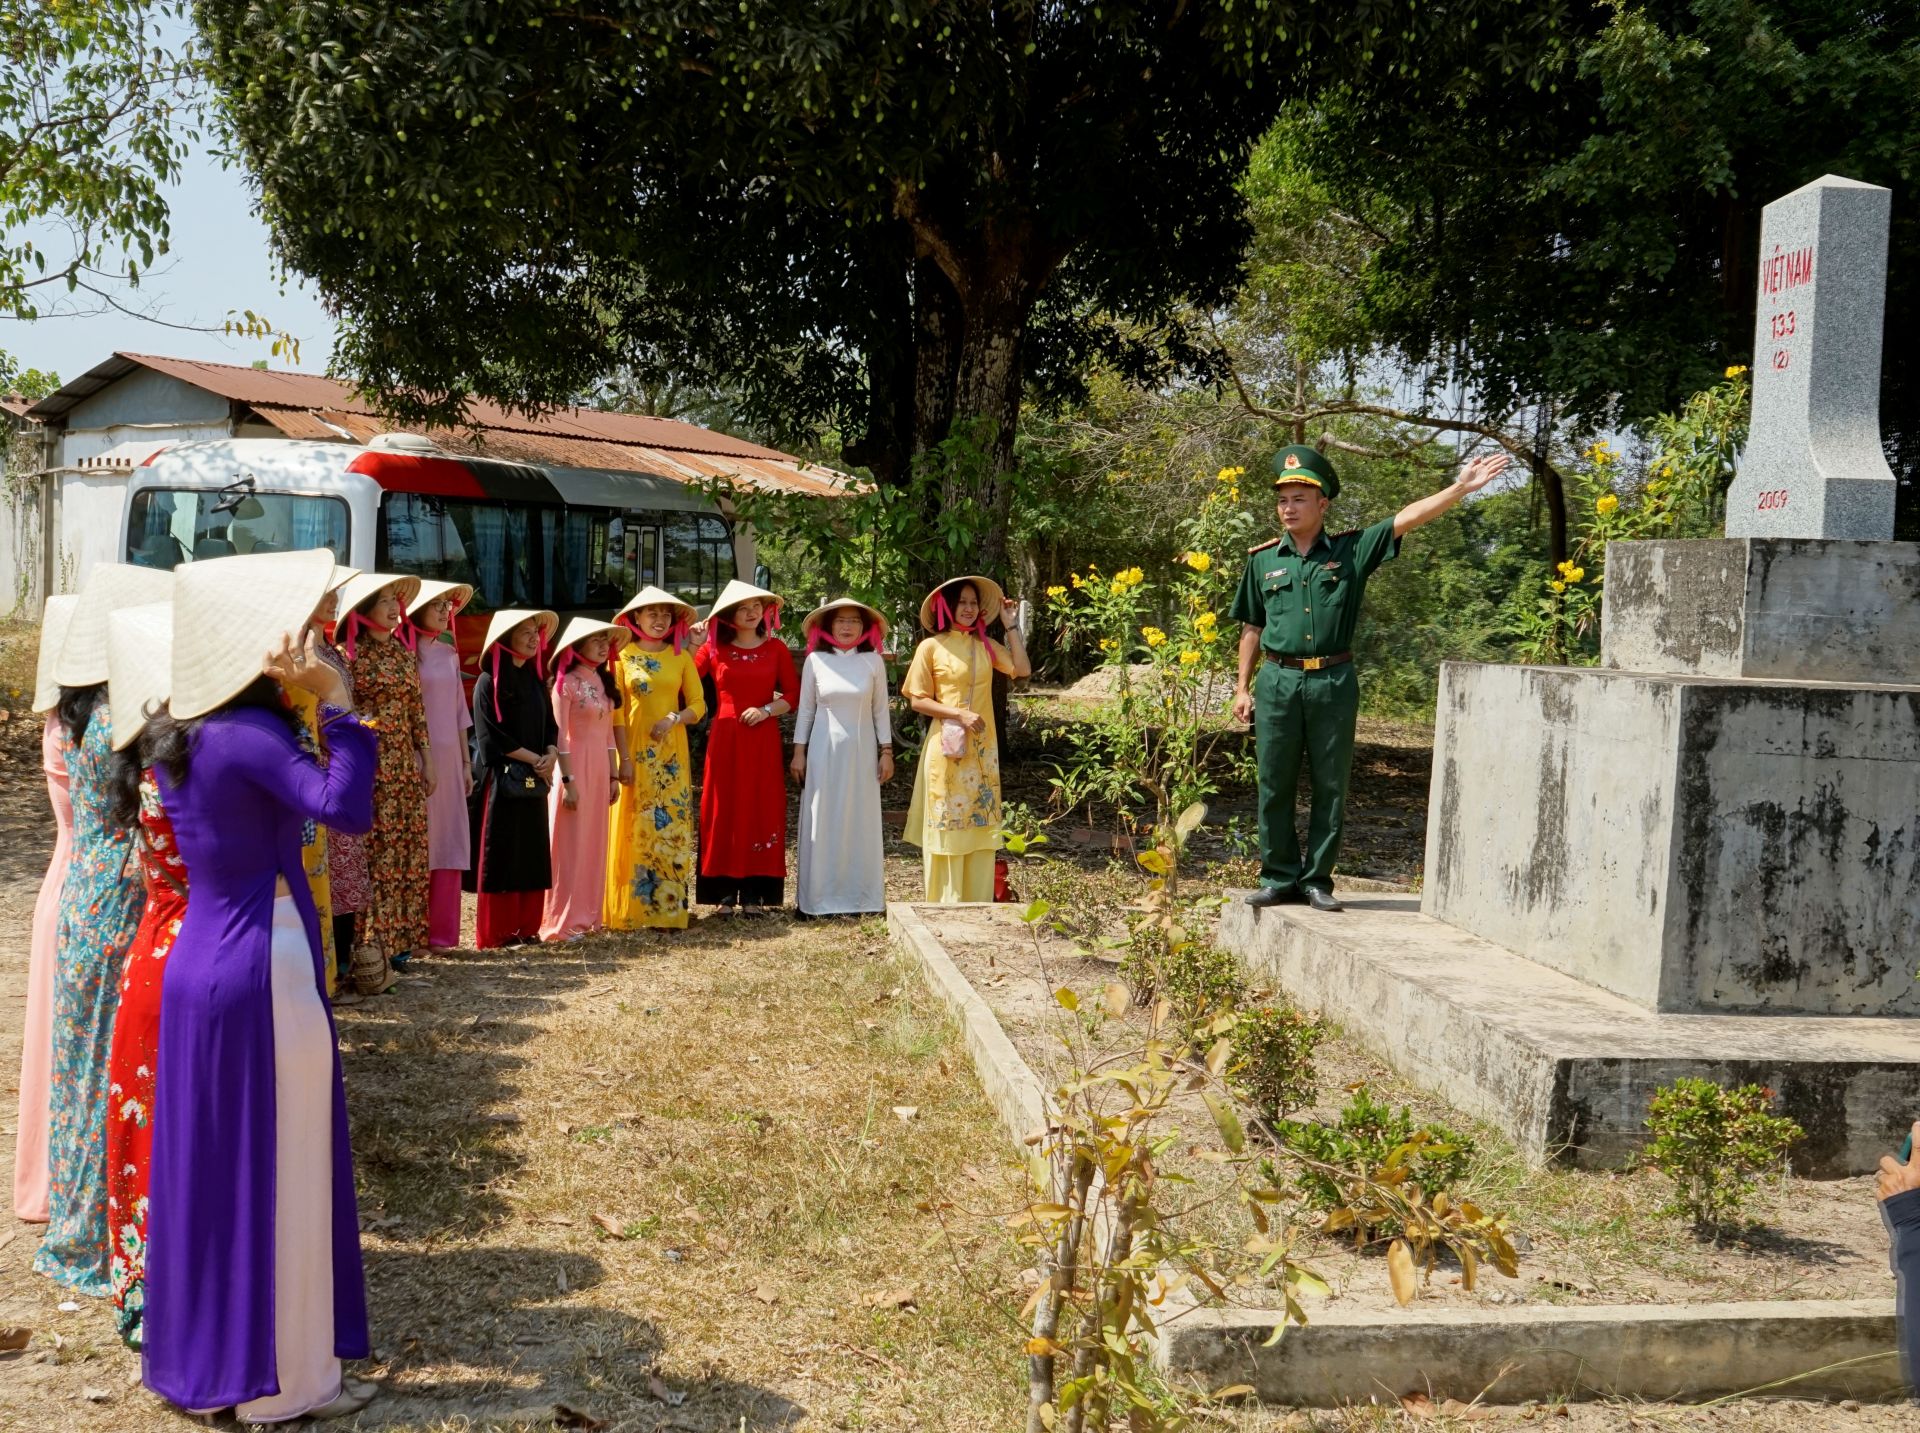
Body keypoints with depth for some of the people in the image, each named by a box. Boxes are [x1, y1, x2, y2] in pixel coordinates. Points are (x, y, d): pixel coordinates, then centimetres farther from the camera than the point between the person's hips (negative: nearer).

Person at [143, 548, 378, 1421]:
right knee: (275, 1174, 3)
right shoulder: (248, 734, -19)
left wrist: (307, 703, 5)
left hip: (198, 965, 8)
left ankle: (197, 1359, 28)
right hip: (263, 969, -8)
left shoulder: (177, 734, 8)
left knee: (203, 1165, 16)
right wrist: (336, 702, -23)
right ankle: (280, 1381, 15)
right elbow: (345, 810, -31)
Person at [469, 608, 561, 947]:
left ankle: (526, 926, 14)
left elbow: (550, 726, 14)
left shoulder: (535, 681, 14)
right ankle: (497, 931, 2)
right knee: (501, 855, -4)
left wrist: (551, 755, -7)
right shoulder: (489, 682, -7)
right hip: (501, 779, -7)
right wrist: (535, 759, -12)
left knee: (532, 853, 7)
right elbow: (491, 735, -13)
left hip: (534, 780, 7)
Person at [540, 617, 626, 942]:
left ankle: (587, 914, 17)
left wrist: (613, 775, 13)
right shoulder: (566, 683, -9)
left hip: (600, 766, 7)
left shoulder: (602, 681, 12)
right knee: (571, 844, -4)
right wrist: (569, 780, -17)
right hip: (576, 766, -7)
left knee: (595, 843, 10)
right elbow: (560, 735, -12)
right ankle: (563, 921, 2)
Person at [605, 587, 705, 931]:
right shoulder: (622, 656, 1)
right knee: (634, 830, -2)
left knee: (671, 828, 0)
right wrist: (624, 758, -11)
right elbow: (616, 711, -4)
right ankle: (631, 911, 1)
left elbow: (698, 706, 8)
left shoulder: (681, 657, 9)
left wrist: (675, 718, -13)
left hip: (671, 755, 2)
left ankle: (668, 909, 4)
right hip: (634, 752, -2)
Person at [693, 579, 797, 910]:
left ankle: (754, 892, 4)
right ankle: (725, 889, 3)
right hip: (725, 737, 0)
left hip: (763, 738, 0)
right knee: (724, 809, -1)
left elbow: (793, 694, 5)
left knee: (761, 809, 0)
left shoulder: (775, 649, 6)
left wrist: (766, 710, -10)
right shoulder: (714, 649, 5)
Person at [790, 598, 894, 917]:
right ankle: (819, 897, 6)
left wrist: (886, 751, 3)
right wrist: (799, 752, 1)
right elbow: (805, 709, 4)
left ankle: (859, 896, 10)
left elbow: (880, 710, 6)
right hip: (824, 750, -1)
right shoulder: (816, 661, 1)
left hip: (861, 751, 1)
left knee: (861, 822, 3)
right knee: (822, 822, 0)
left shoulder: (873, 662, 2)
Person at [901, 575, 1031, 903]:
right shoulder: (931, 647, -3)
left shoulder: (985, 645, 9)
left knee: (981, 823, 5)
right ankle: (945, 905, 6)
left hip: (983, 748, 4)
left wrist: (1011, 625, 1)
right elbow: (919, 700, -5)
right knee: (948, 825, -1)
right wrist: (960, 715, -15)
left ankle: (978, 902, 12)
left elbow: (1021, 669, -3)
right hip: (947, 747, -4)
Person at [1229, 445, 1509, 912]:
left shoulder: (1351, 550, 3)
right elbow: (1252, 628, 13)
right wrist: (1243, 687, 11)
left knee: (1331, 787, 5)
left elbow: (1407, 519, -5)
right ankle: (1279, 878, 15)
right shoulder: (1262, 559, 7)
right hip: (1278, 681, 1)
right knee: (1275, 786, 4)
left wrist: (1460, 487, -14)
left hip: (1333, 682, -1)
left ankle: (1317, 879, 15)